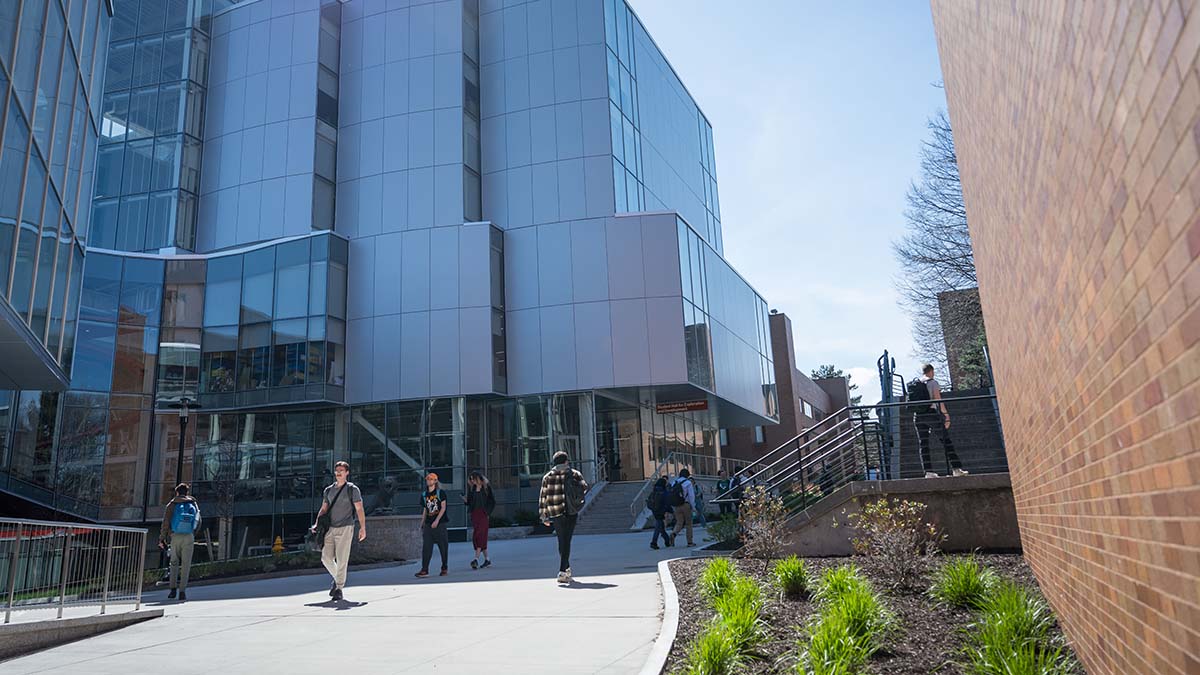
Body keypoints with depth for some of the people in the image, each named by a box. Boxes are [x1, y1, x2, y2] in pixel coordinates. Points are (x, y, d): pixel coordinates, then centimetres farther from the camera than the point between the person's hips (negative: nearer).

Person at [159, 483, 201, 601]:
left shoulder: (172, 505, 3)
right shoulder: (193, 504, 9)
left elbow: (166, 523, -3)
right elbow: (198, 523, 11)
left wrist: (162, 538, 1)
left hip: (175, 537, 0)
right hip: (189, 537, 0)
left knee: (174, 563, 15)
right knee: (186, 564, 4)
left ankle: (173, 589, 9)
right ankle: (182, 591, 1)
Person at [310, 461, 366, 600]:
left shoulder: (352, 489, 0)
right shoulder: (328, 490, 14)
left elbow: (359, 509, -5)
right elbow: (323, 509, 17)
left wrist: (362, 528, -13)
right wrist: (317, 524, 2)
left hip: (345, 528, -5)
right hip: (330, 528, 5)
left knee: (342, 560, -5)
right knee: (326, 558, 2)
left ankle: (339, 588, 4)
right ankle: (337, 578, 27)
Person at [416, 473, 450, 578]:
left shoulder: (440, 492, -1)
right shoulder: (424, 495, 13)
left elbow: (443, 507, -7)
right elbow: (424, 510, 18)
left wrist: (437, 520, -17)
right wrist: (422, 524, 12)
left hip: (440, 523, -4)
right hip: (428, 525, 4)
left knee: (443, 547, 2)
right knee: (426, 547, -6)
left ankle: (444, 569, 14)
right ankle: (424, 570, -7)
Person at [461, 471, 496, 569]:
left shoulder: (486, 487, -2)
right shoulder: (472, 488, 10)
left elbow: (493, 501, 0)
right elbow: (470, 502, 14)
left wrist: (488, 512, -7)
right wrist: (466, 500, -7)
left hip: (483, 514, -5)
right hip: (474, 514, 5)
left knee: (478, 535, -16)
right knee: (481, 537, 8)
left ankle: (476, 559, -22)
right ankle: (487, 559, 17)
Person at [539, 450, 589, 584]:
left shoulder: (547, 477, 7)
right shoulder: (574, 474, 3)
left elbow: (543, 497, 5)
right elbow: (584, 487, -9)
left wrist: (544, 516, 8)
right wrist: (577, 497, 11)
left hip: (555, 513, 2)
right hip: (570, 512, -2)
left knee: (561, 541, 13)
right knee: (566, 542, 1)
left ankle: (566, 569, 18)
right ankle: (562, 572, -5)